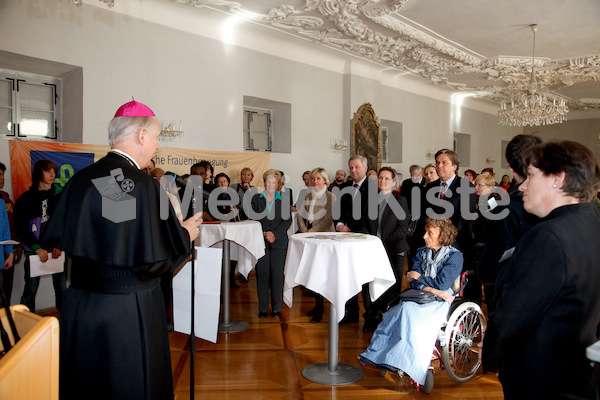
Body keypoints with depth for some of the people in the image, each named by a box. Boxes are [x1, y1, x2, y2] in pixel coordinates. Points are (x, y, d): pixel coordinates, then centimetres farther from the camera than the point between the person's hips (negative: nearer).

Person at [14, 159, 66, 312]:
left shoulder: (60, 195, 5)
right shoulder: (26, 199, 4)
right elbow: (21, 229, 2)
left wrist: (59, 246, -8)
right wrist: (38, 249, -8)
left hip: (57, 249, 1)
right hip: (34, 251, 0)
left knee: (61, 288, 4)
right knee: (30, 290, 3)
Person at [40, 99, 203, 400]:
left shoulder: (80, 180, -2)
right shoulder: (143, 185, -20)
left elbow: (57, 237, 7)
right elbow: (153, 259, -21)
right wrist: (185, 234, -3)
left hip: (80, 307, 6)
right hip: (129, 311, -6)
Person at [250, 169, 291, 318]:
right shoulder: (256, 199, 8)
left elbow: (287, 220, 1)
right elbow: (253, 219, 3)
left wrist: (274, 234, -11)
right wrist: (264, 233, -10)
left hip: (279, 242, 0)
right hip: (261, 242, 0)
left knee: (277, 275, 1)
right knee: (262, 275, 1)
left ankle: (276, 308, 11)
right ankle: (262, 308, 12)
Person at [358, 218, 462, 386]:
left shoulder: (455, 256, -1)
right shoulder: (422, 253, 15)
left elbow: (442, 283, -12)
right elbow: (412, 282, 5)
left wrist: (419, 278, 0)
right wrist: (431, 289, -14)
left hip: (439, 302, -5)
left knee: (410, 315, -32)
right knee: (403, 310, -26)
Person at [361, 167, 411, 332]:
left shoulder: (400, 201, 2)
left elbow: (402, 228, -5)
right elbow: (365, 224, 14)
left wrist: (385, 244, -11)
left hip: (393, 251, -3)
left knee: (392, 288, -3)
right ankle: (371, 320, 12)